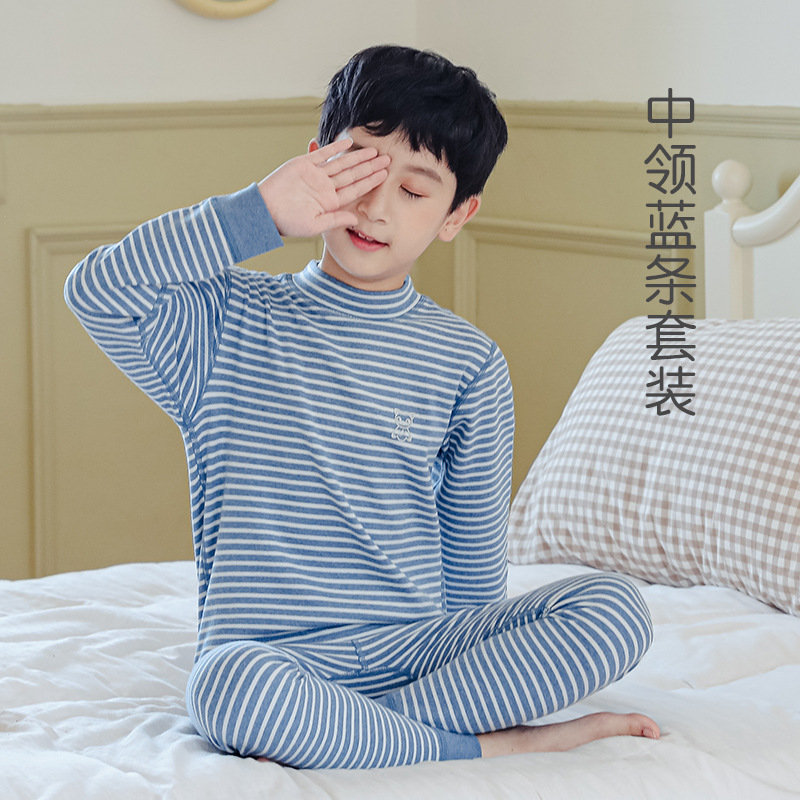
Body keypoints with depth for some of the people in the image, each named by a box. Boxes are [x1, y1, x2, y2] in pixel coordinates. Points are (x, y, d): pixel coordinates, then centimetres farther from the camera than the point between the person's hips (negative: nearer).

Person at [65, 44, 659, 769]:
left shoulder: (468, 363, 7)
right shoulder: (229, 323, 2)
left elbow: (474, 556, 12)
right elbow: (96, 292, -17)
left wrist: (481, 658, 7)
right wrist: (262, 212, -17)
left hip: (417, 646, 3)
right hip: (266, 650, -3)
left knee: (616, 610, -21)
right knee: (234, 685, -40)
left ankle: (336, 731, -23)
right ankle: (487, 744, -20)